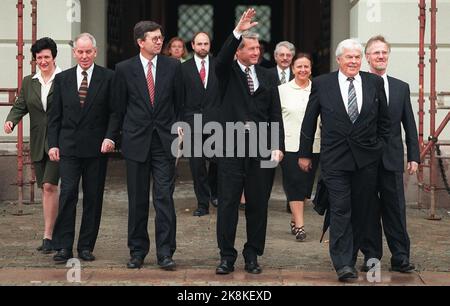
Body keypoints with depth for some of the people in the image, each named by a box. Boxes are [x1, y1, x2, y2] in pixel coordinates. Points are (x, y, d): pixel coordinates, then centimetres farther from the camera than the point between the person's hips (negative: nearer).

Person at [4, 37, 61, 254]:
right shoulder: (29, 82, 12)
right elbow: (20, 106, 9)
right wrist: (11, 121, -12)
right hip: (38, 144, 6)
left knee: (49, 186, -13)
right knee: (45, 189, 10)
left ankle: (48, 236, -9)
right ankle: (54, 232, 21)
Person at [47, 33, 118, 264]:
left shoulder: (108, 78, 3)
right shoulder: (62, 79, 9)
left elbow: (114, 112, 1)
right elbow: (55, 115, 10)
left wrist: (110, 137, -13)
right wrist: (53, 144, 2)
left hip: (97, 148, -1)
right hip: (69, 147, 1)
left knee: (93, 197, 4)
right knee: (68, 194, -7)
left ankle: (86, 246, 12)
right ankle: (64, 246, -2)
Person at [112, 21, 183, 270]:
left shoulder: (173, 66, 3)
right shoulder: (124, 69, 1)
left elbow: (179, 102, 10)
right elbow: (120, 106, 8)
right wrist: (127, 134, 9)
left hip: (165, 141, 0)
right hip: (136, 142, 0)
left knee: (165, 197, -5)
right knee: (137, 200, 7)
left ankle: (165, 253, -1)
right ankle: (137, 251, 16)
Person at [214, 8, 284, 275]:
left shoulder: (268, 76, 10)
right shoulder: (228, 72, 4)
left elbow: (275, 113, 7)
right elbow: (222, 58, -20)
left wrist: (278, 146, -2)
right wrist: (238, 32, -32)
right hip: (232, 144, -2)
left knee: (258, 204, 6)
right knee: (228, 203, 0)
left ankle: (253, 255, 16)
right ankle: (227, 256, 8)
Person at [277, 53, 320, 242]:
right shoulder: (282, 90, 3)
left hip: (313, 145, 2)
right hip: (289, 145, -2)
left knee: (306, 183, 8)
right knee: (294, 183, -6)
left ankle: (294, 220, 24)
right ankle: (299, 225, -6)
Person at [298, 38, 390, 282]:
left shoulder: (374, 83, 6)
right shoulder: (322, 84, 1)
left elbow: (384, 120, 15)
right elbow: (309, 122, 6)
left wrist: (380, 146, 9)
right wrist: (304, 153, 7)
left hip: (366, 159, 2)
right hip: (335, 159, -2)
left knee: (360, 212, 7)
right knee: (340, 210, -9)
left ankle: (350, 258, 19)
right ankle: (343, 264, -9)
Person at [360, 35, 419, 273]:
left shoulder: (401, 88, 11)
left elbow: (409, 126, 12)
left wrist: (414, 156, 6)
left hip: (392, 159, 2)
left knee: (395, 210, 3)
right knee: (368, 211, 4)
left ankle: (400, 258, 7)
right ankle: (371, 256, 13)